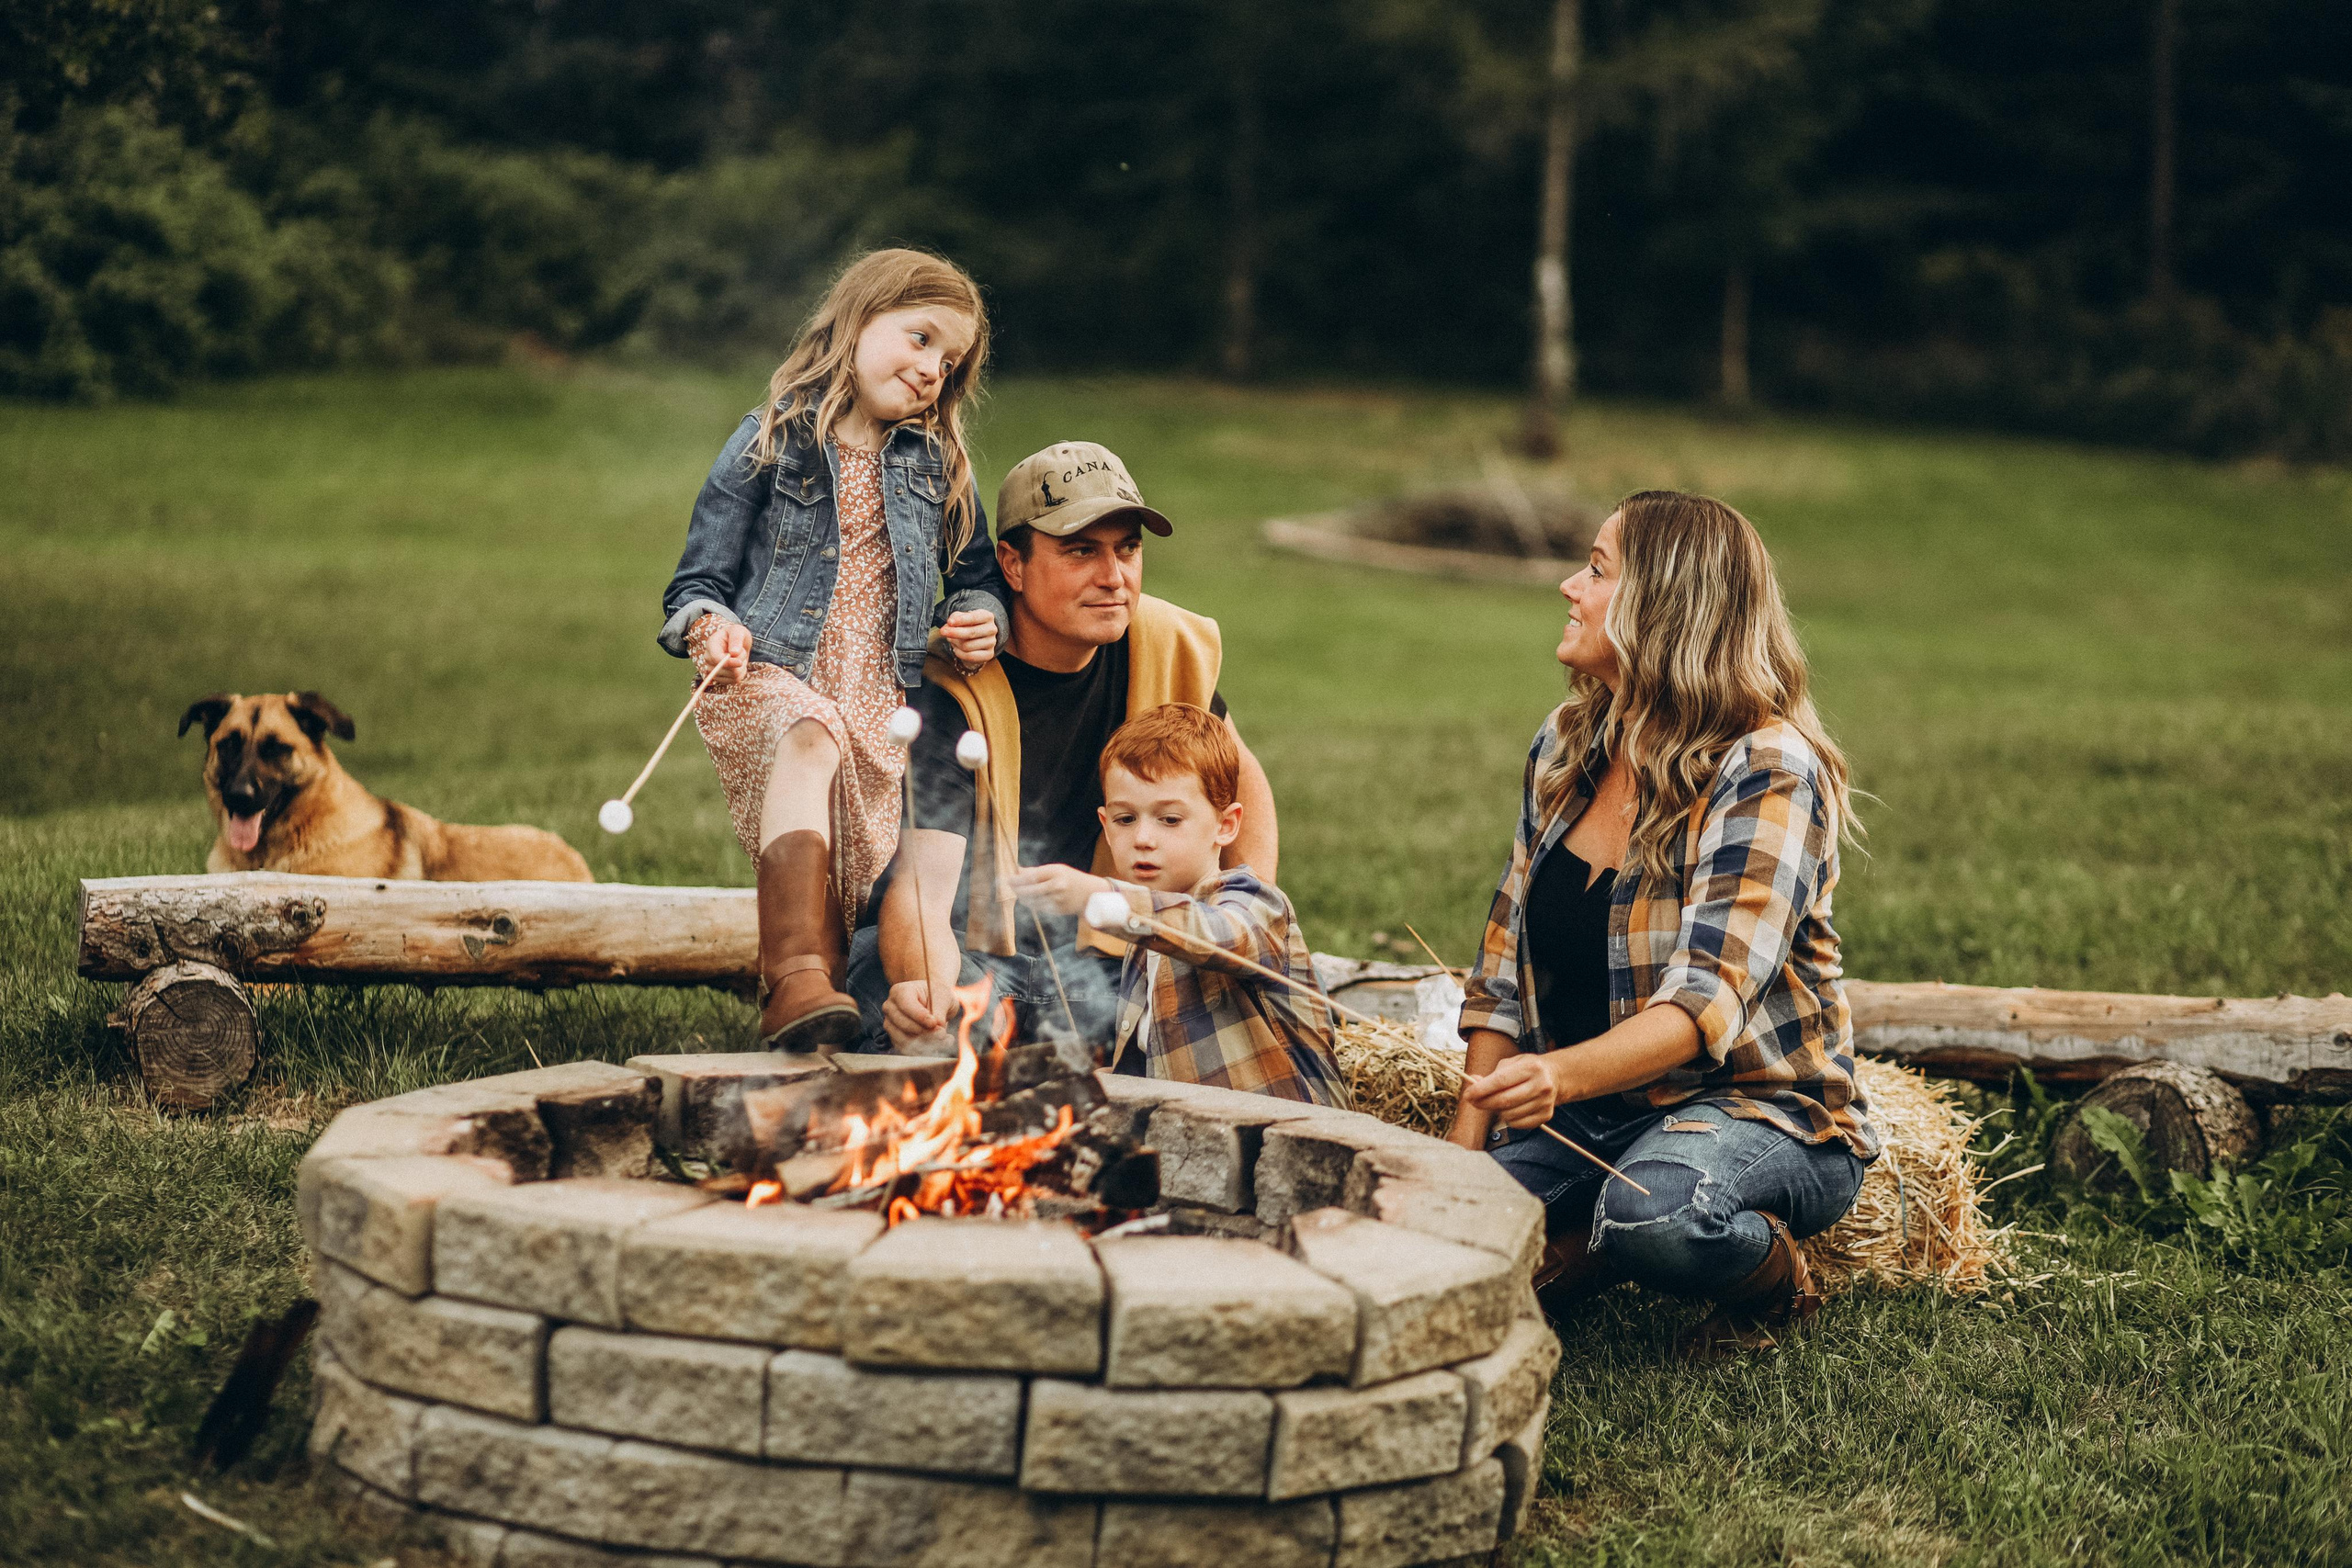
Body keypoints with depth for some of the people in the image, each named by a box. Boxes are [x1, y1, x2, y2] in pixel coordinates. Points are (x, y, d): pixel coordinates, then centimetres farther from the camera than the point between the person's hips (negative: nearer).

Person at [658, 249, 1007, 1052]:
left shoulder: (939, 465, 17)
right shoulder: (770, 443, 5)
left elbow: (980, 578, 26)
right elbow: (695, 584, 5)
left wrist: (981, 619, 2)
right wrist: (709, 626, -17)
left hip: (880, 703, 5)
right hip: (765, 680, -5)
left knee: (865, 897, -5)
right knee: (809, 735, -38)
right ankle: (794, 978, -50)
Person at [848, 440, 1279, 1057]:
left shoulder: (1167, 646, -4)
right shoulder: (954, 698, -20)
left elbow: (1241, 779, 16)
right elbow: (921, 891, -31)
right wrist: (927, 998, -53)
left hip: (1088, 959, 5)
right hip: (956, 956, -4)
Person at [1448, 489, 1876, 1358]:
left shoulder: (1768, 770, -16)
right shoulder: (1566, 746, 6)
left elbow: (1707, 999, -27)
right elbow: (1506, 962, 10)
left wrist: (1562, 1075, -45)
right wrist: (1465, 1146, -1)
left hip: (1760, 1105, -5)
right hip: (1584, 1114, 5)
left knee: (1652, 1210, -39)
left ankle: (1771, 1272, -5)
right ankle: (1595, 1250, 7)